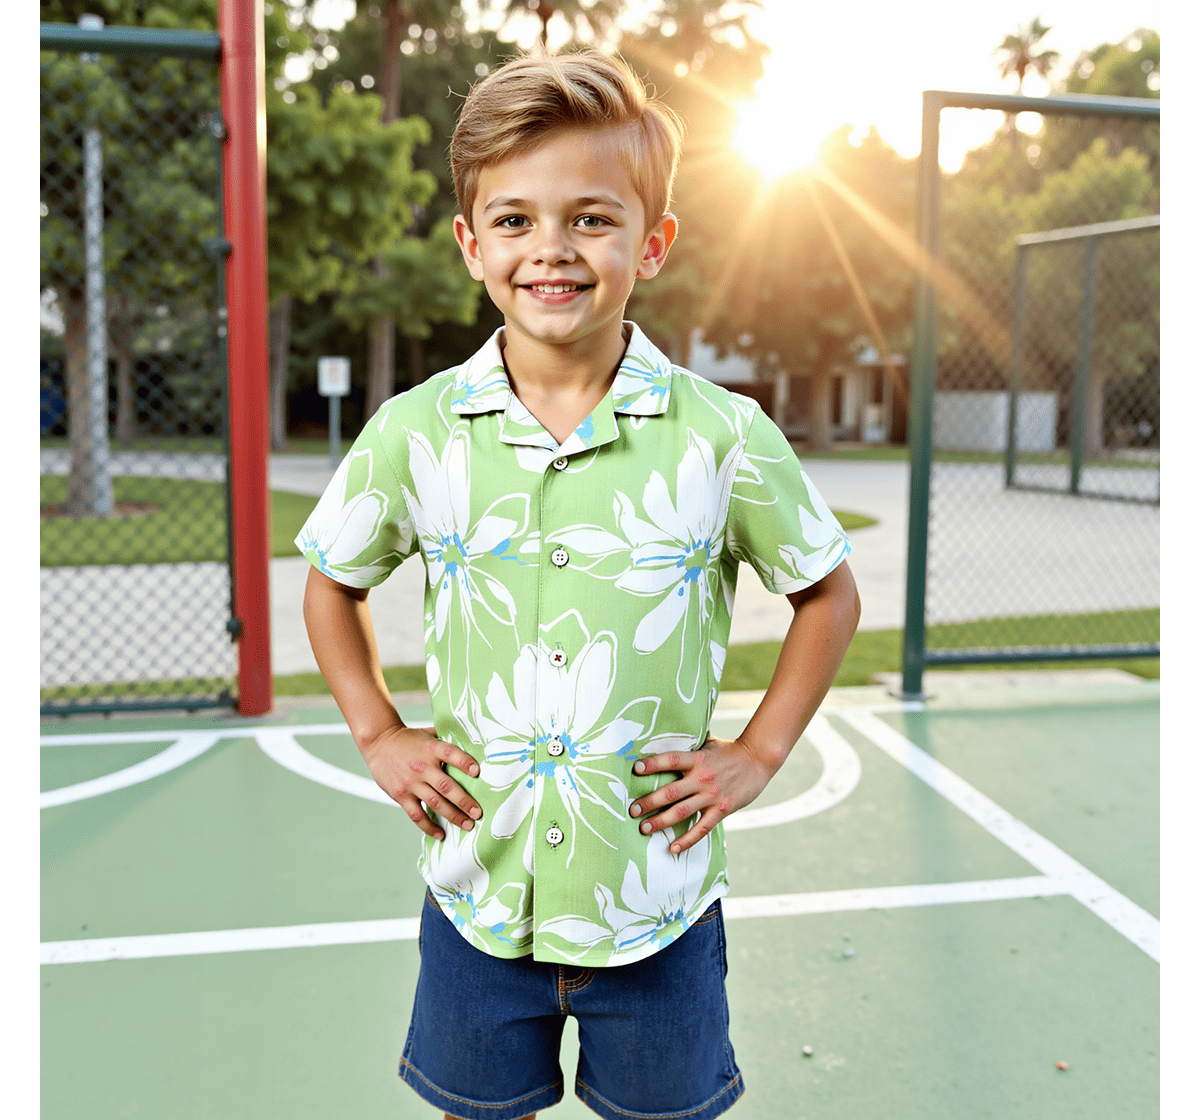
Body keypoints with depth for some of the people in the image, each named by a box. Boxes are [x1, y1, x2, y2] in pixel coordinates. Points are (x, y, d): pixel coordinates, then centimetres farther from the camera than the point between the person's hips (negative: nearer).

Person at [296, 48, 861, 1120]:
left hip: (656, 901, -1)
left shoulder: (723, 437, -12)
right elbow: (332, 582, 10)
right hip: (478, 897, 2)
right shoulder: (415, 432, -8)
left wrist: (757, 754, -2)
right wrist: (380, 735, 2)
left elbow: (829, 593, 3)